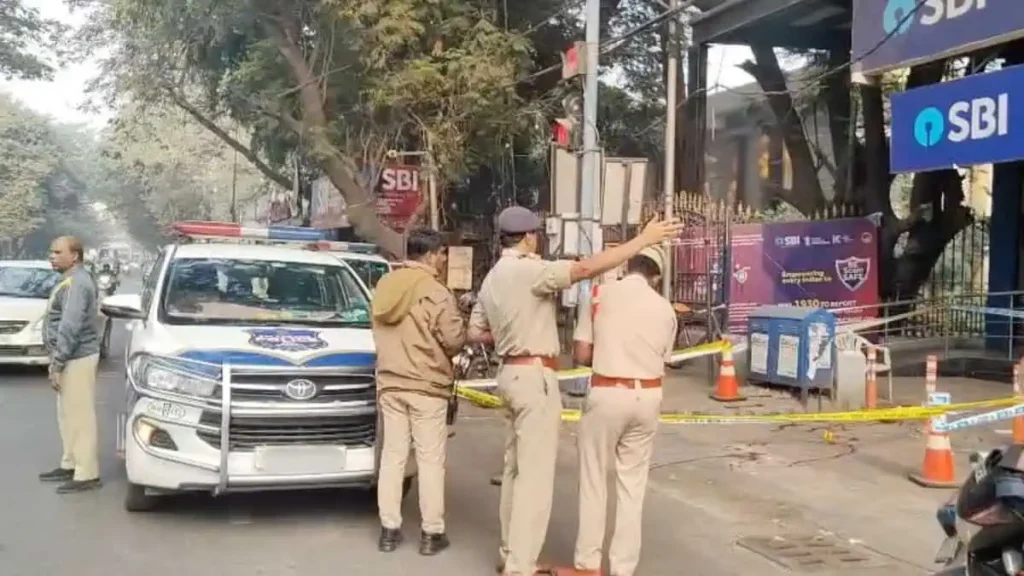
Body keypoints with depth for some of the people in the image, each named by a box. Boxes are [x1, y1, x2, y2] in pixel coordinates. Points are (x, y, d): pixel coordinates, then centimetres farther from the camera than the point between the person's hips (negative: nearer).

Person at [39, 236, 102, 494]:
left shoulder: (77, 282, -18)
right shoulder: (72, 281, 16)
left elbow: (70, 327, -23)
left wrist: (57, 364, -22)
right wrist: (57, 361, 20)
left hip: (77, 358, -11)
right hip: (71, 357, 11)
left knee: (80, 415, -7)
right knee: (68, 414, 18)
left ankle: (87, 474, -3)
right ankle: (71, 464, 28)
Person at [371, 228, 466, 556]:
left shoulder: (384, 287, 8)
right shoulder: (436, 293, -15)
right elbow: (454, 340, -15)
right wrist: (467, 331, 6)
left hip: (390, 384, 6)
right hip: (426, 386, -6)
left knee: (392, 455, 11)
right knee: (430, 460, 2)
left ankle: (389, 529, 16)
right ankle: (432, 533, 7)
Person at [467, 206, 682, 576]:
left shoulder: (492, 278, 13)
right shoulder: (527, 269, -16)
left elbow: (475, 332, 17)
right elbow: (585, 269, -27)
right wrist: (644, 239, -25)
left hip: (512, 373, 10)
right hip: (534, 376, -10)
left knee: (516, 469, 16)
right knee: (535, 474, -5)